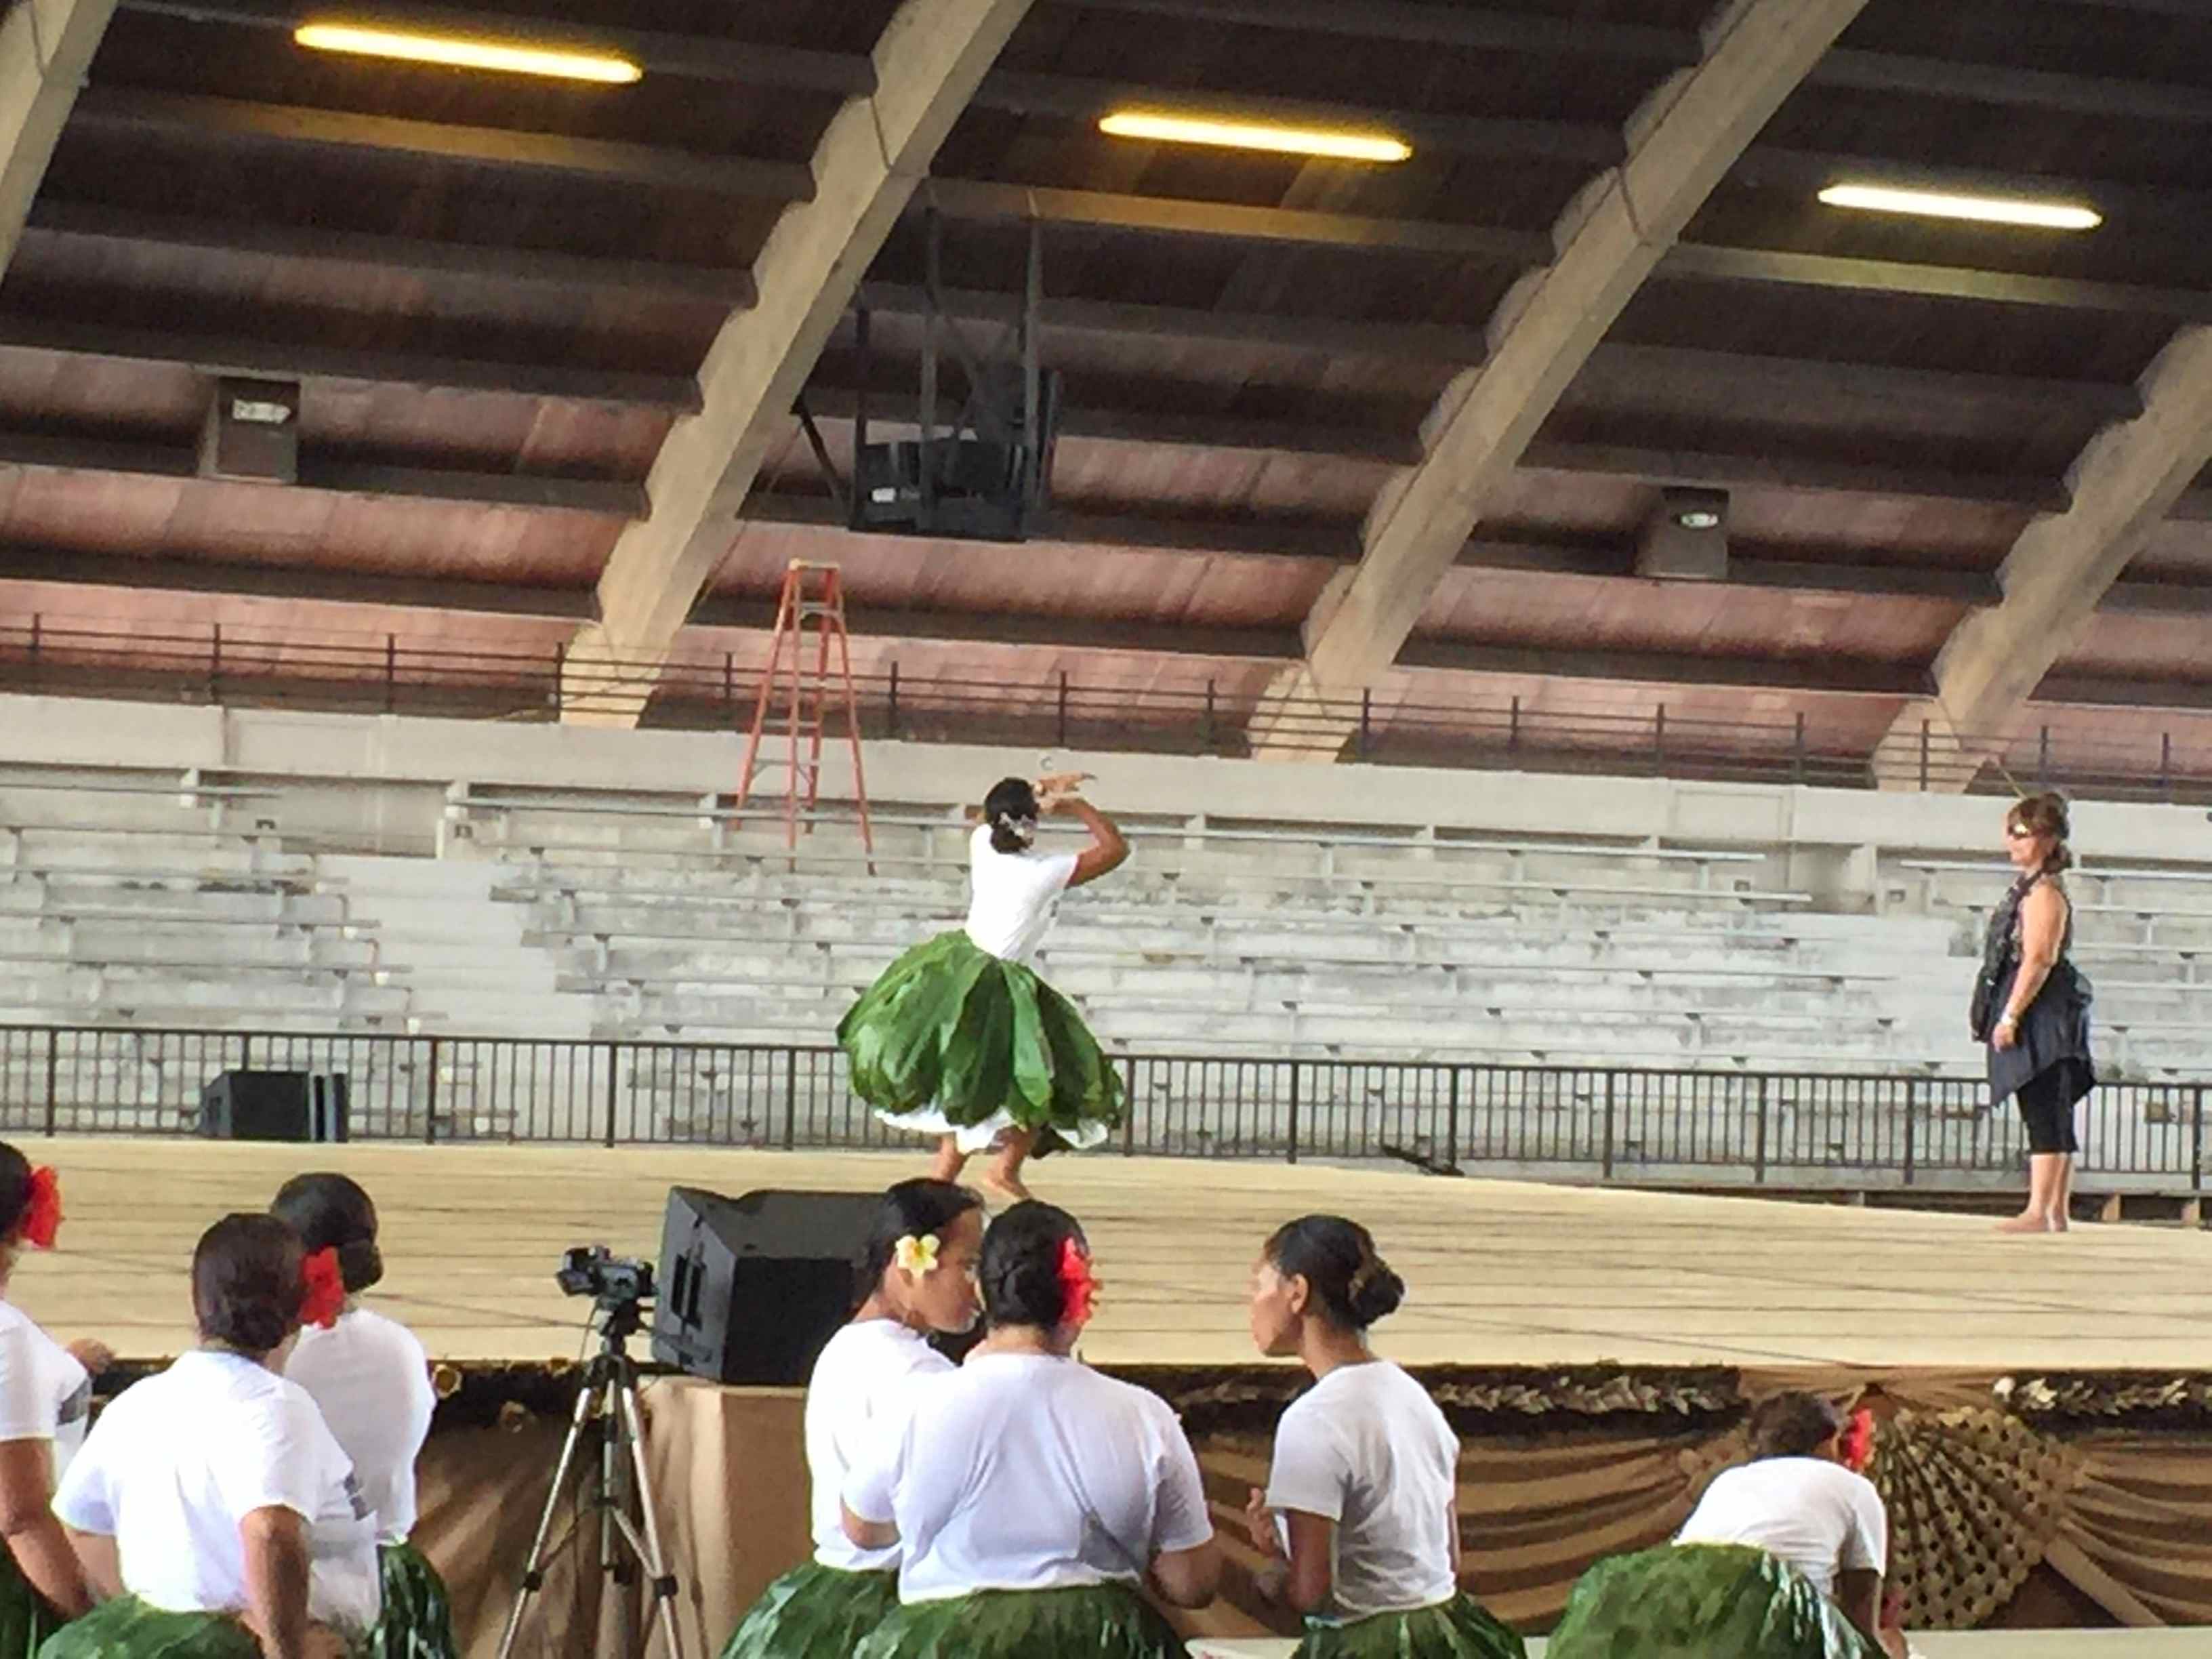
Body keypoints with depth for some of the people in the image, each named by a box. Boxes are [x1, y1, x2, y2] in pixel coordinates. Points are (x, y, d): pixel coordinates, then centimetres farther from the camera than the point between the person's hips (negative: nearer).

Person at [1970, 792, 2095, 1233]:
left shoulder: (2043, 894, -13)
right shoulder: (2032, 890, 18)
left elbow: (2038, 960, -21)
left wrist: (2010, 1015, -22)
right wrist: (2008, 1015, 21)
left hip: (2040, 1014, -11)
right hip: (2043, 1019, 11)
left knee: (2045, 1117, -12)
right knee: (2051, 1118, 12)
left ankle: (2039, 1212, -15)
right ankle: (2057, 1212, 16)